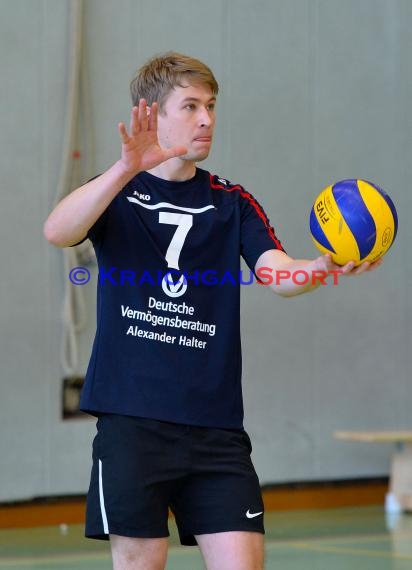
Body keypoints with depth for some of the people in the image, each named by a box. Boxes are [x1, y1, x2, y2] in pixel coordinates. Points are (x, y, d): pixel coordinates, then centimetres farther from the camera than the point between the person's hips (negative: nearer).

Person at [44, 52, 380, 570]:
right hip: (132, 418, -2)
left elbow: (278, 275, -6)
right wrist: (127, 169, -32)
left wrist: (324, 266, -29)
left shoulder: (233, 205, 12)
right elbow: (57, 232, -17)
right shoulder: (117, 195, 5)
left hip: (215, 425, 2)